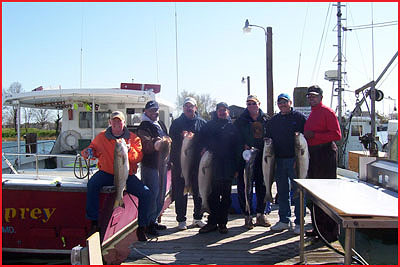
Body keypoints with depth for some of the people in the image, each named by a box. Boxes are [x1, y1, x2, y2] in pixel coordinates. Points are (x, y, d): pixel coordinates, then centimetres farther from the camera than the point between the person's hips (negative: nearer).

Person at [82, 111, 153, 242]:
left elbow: (139, 157, -7)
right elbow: (93, 148, 21)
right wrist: (87, 152, -2)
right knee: (92, 184, -31)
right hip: (106, 173, 0)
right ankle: (94, 222, -18)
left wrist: (129, 150, -26)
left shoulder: (133, 138, 3)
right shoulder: (101, 137, 7)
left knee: (146, 194, -18)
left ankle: (141, 227, 1)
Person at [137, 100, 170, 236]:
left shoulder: (160, 124, 16)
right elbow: (145, 143, -28)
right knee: (152, 195, -6)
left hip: (162, 165, 9)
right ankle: (148, 223, 6)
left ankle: (154, 220, 28)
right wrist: (154, 144, -49)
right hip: (150, 166, -8)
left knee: (160, 196, 15)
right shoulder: (144, 127, -10)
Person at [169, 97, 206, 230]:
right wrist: (181, 136, -18)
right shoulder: (177, 123, 7)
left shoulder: (202, 123, 9)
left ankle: (198, 218, 23)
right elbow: (171, 140, 0)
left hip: (198, 163, 2)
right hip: (180, 162, -1)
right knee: (180, 192, 3)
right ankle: (181, 220, 13)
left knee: (199, 191, 9)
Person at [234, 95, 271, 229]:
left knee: (262, 186, 8)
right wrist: (243, 145, -14)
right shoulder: (241, 120, 2)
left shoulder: (266, 119, 9)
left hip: (262, 158, 3)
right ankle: (247, 216, 9)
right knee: (245, 186, -3)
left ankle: (260, 215, 22)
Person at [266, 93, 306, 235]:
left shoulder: (299, 117, 1)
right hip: (279, 161, 5)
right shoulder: (272, 121, 14)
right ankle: (284, 220, 22)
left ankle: (299, 222, 9)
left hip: (295, 160, -4)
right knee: (282, 192, 11)